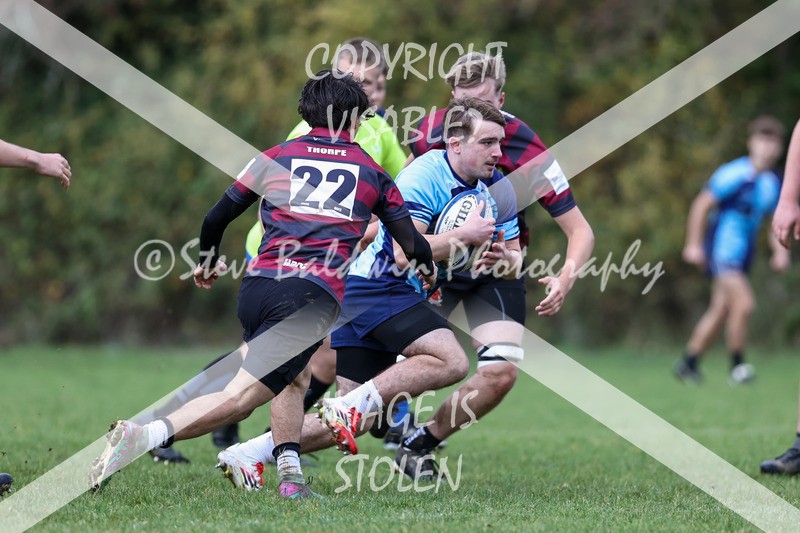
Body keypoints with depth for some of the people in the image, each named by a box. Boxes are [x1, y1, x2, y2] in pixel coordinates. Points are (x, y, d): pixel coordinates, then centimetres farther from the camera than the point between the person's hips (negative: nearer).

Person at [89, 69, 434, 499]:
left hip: (257, 286, 4)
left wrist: (207, 263, 38)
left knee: (294, 378, 29)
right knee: (240, 398, -12)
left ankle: (289, 474, 16)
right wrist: (428, 272, 45)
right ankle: (147, 435, -32)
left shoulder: (276, 157, 19)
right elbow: (415, 246, 22)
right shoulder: (372, 172, 17)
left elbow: (215, 219, 18)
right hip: (313, 296, -4)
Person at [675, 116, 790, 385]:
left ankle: (688, 363, 26)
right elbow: (702, 205, -12)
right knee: (744, 302, -20)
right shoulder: (735, 174, -16)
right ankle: (737, 367, -9)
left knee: (720, 311, 14)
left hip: (742, 256, 8)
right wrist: (693, 244, -13)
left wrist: (780, 251, 2)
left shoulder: (772, 183, 7)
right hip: (722, 250, -8)